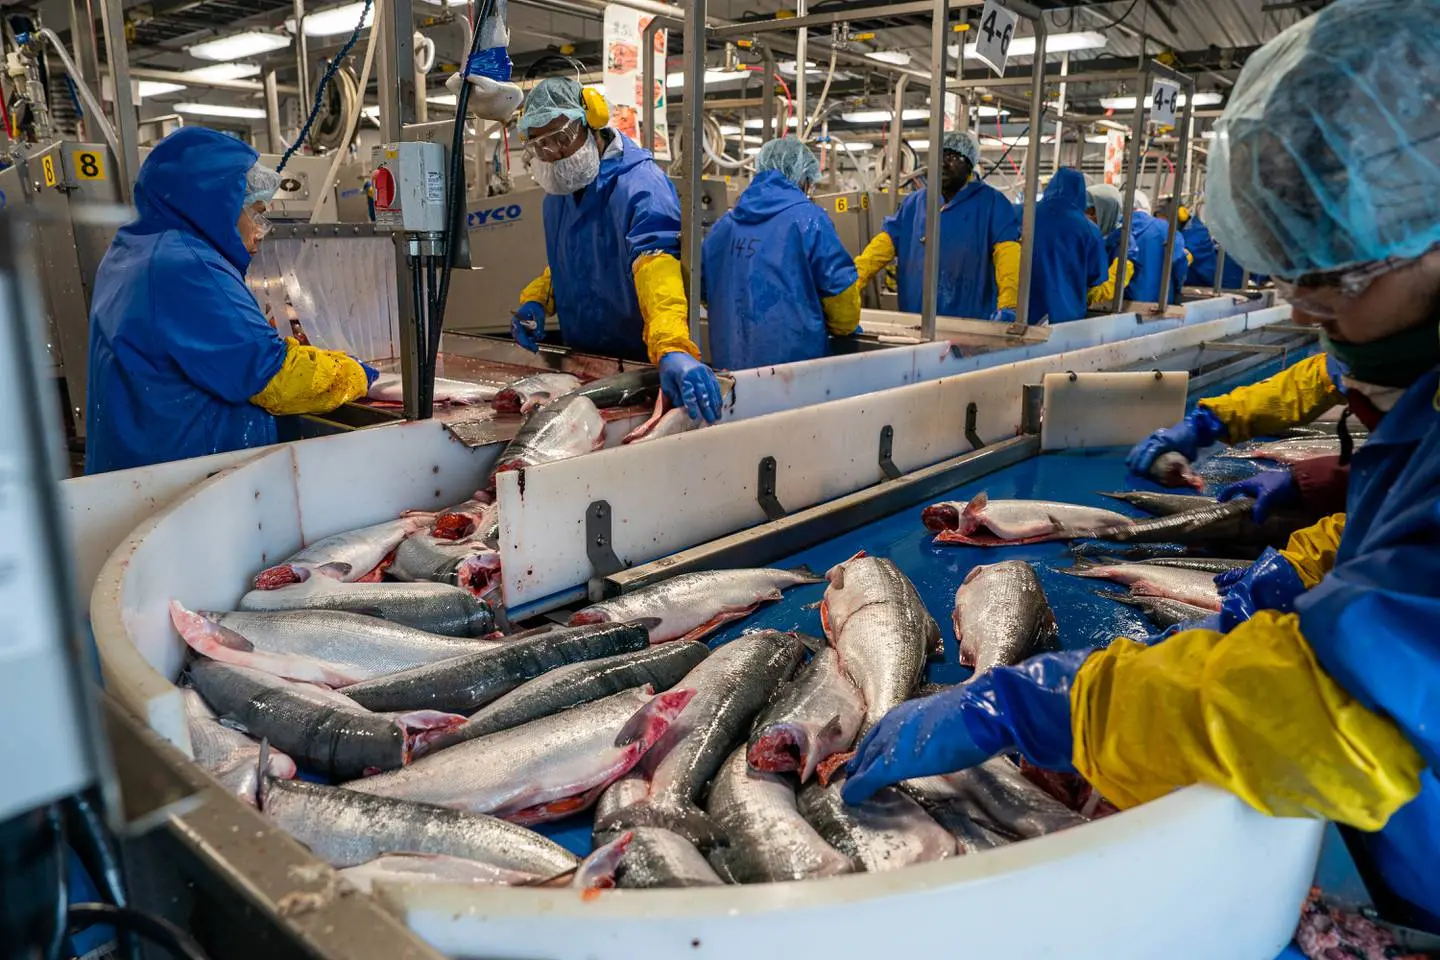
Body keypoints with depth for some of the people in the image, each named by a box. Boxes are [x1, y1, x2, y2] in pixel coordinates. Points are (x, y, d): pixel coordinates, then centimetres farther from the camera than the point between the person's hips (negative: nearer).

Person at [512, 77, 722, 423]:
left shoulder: (640, 186, -21)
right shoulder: (557, 194, 7)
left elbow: (657, 263, -38)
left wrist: (672, 349, -55)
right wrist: (536, 299, 3)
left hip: (642, 366, -7)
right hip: (581, 359, 7)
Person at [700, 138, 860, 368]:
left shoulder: (723, 224, 11)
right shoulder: (808, 219, -7)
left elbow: (704, 289, 22)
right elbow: (840, 288, -6)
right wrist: (844, 327, 14)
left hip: (728, 361, 5)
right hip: (792, 357, -5)